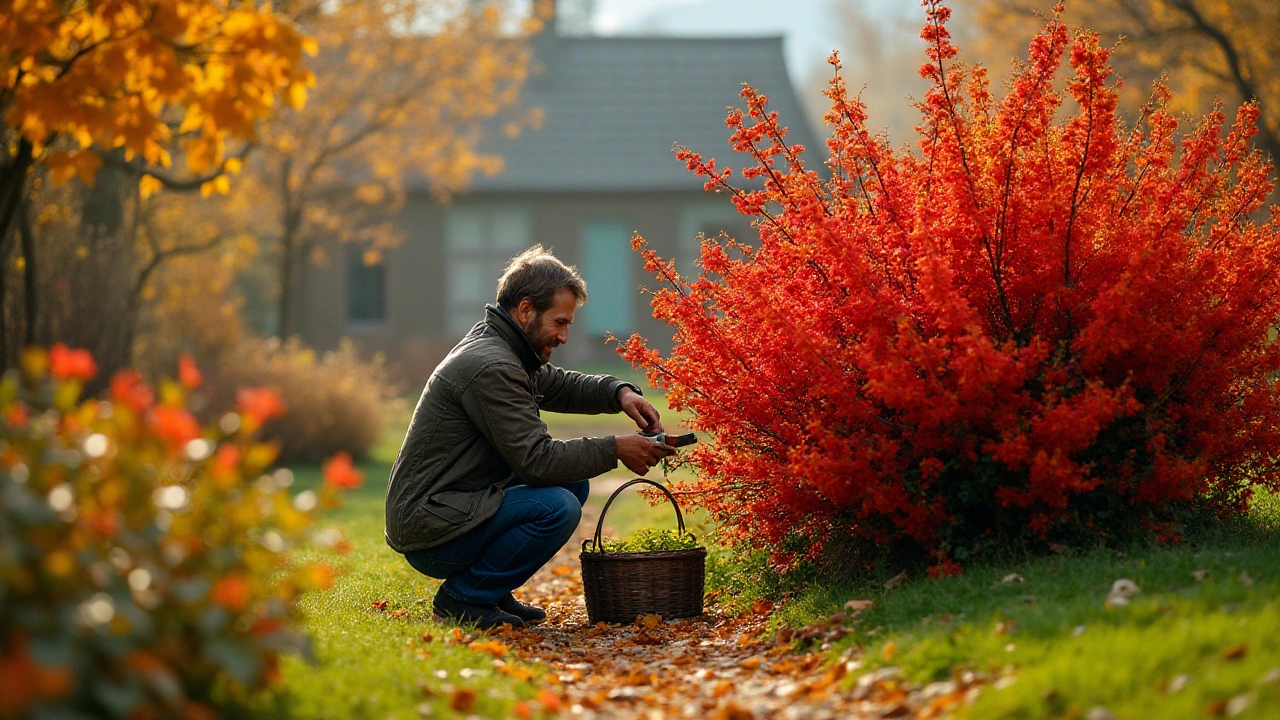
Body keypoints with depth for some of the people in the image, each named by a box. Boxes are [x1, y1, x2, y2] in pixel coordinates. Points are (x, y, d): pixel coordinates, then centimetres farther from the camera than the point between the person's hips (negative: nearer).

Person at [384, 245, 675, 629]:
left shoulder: (501, 351, 11)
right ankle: (464, 596, -8)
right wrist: (615, 449, -15)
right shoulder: (490, 368, -21)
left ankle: (492, 591, 12)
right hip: (429, 533, -10)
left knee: (574, 482, 12)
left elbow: (560, 385, 27)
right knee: (558, 507, -24)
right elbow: (537, 460, -23)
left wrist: (619, 393, 8)